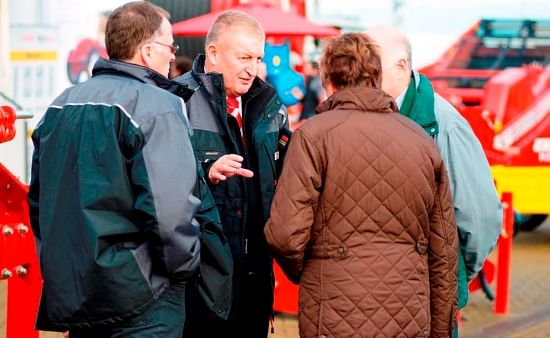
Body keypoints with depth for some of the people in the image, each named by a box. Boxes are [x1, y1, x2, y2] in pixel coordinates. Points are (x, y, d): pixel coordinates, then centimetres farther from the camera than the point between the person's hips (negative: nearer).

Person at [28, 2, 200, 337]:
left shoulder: (61, 105, 11)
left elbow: (39, 199, 16)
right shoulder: (157, 106, -13)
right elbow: (170, 206, -22)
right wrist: (186, 266, -7)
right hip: (140, 301, -7)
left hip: (70, 289, 7)